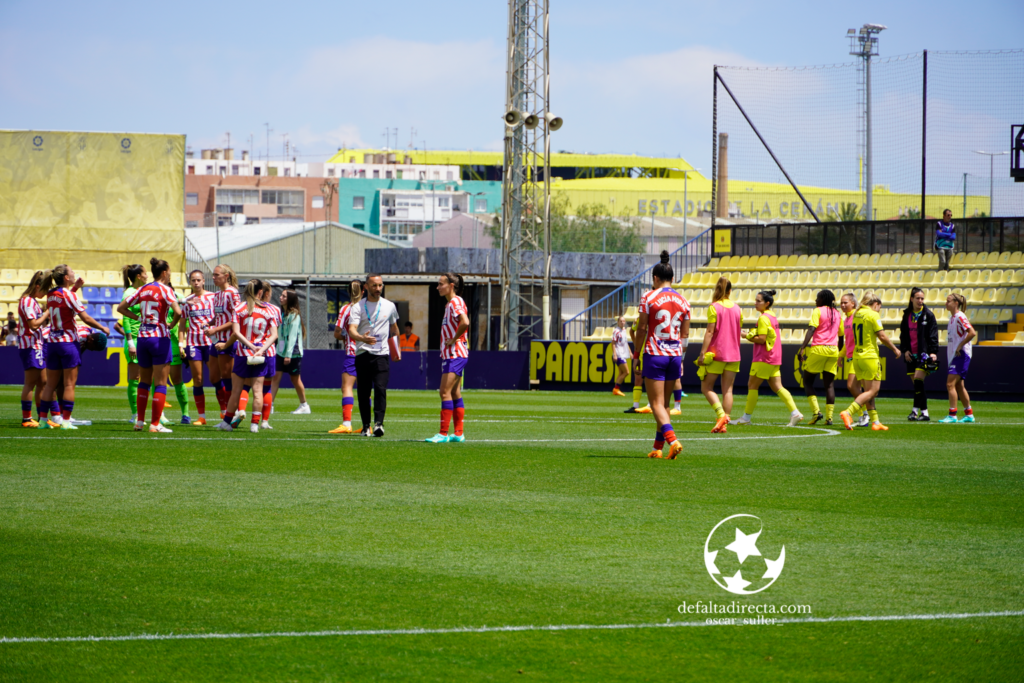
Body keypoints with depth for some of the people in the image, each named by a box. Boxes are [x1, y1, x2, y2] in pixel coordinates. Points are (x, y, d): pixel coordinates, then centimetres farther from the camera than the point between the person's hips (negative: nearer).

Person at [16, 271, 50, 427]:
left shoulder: (32, 301, 17)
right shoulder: (27, 301, -13)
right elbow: (34, 324, -20)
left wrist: (47, 317, 6)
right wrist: (47, 314, -9)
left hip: (37, 345, 10)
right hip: (30, 346, -10)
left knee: (43, 382, 10)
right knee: (30, 383, -8)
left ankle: (42, 418, 15)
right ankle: (26, 419, -6)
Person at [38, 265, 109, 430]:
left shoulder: (50, 294, 6)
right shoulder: (68, 295, -12)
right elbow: (86, 318, -12)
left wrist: (75, 287, 22)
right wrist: (102, 328, 1)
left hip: (53, 342, 6)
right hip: (68, 342, -6)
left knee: (50, 384, 10)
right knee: (69, 384, -1)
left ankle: (42, 419, 8)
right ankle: (65, 421, -4)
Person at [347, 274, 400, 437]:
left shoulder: (389, 306, 9)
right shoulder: (357, 307, 0)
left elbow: (394, 329, 25)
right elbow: (351, 330, -13)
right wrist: (362, 338, -33)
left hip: (382, 354, 0)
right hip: (362, 354, 0)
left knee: (380, 388, -17)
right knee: (363, 392, 2)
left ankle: (378, 423, -23)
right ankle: (366, 427, 13)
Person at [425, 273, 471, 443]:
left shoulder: (456, 302, -14)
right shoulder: (449, 304, 17)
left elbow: (465, 322, -30)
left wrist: (454, 339, -20)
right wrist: (451, 340, 13)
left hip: (455, 354, -11)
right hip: (450, 354, 11)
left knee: (445, 392, -13)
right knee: (454, 394, 11)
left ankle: (443, 434, -15)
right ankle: (458, 434, 13)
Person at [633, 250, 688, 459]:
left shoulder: (649, 297, -6)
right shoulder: (682, 301, 7)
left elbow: (641, 329, -6)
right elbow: (685, 335, 10)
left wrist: (636, 355, 3)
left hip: (654, 355, -5)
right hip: (674, 355, 5)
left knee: (657, 404, -5)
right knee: (664, 403, 15)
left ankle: (672, 440, -25)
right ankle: (658, 447, 18)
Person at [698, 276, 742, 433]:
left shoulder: (714, 307, -8)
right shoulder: (737, 309, 7)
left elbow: (710, 331, -13)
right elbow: (737, 332, 12)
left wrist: (703, 353, -13)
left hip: (716, 354, -5)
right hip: (733, 354, 5)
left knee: (706, 387, 4)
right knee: (727, 390, 5)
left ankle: (721, 414, -17)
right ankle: (723, 425, 1)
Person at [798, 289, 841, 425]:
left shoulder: (818, 311, -2)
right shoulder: (837, 314, 15)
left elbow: (811, 330, -14)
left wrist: (802, 348, -20)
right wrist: (840, 355, 27)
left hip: (819, 349, -5)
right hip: (833, 350, 5)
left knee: (808, 381, 6)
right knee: (829, 384, 6)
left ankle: (816, 411, -10)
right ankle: (829, 417, -2)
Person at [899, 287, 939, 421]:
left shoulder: (928, 315, -2)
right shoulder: (907, 315, 11)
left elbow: (933, 335, -4)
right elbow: (903, 334, 17)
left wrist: (933, 352, -13)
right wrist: (905, 350, 4)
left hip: (924, 353, -5)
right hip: (911, 355, 5)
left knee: (918, 379, -16)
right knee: (917, 384, 3)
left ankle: (916, 410, -15)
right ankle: (924, 412, 7)